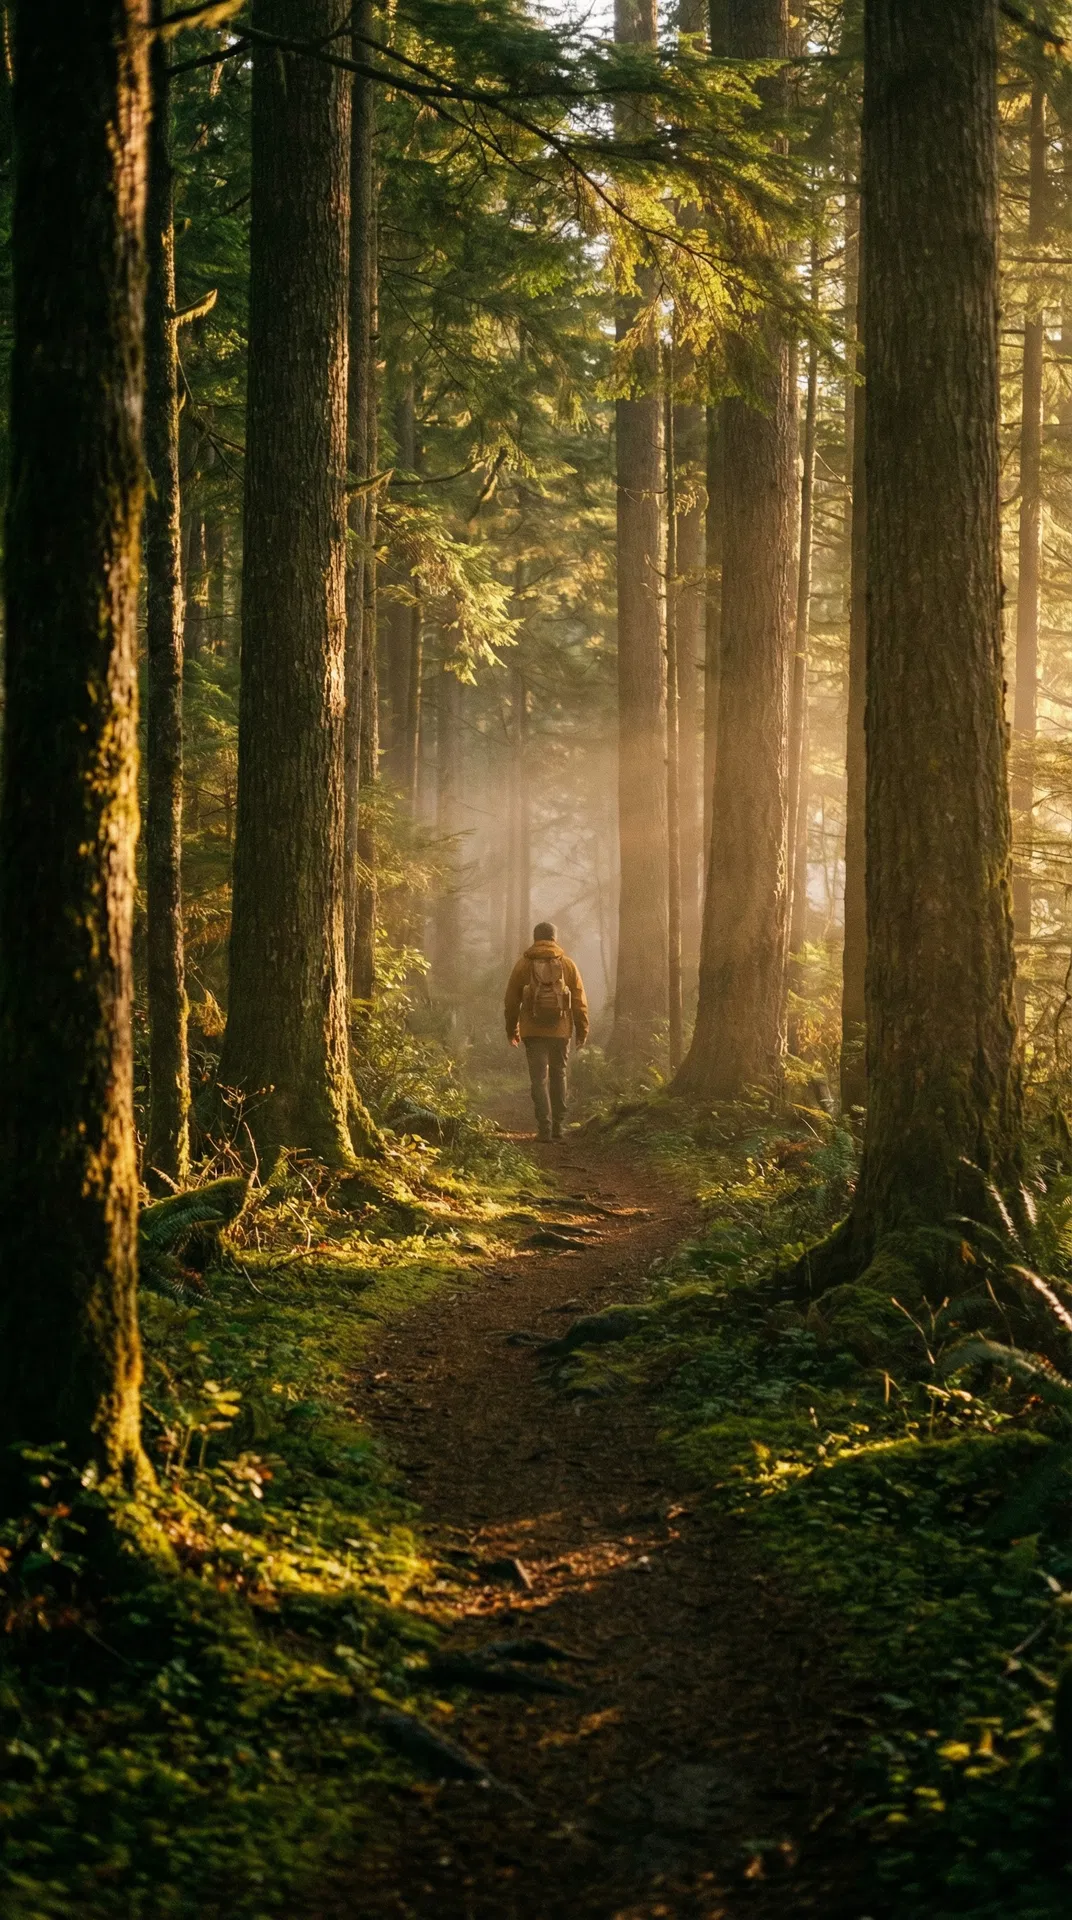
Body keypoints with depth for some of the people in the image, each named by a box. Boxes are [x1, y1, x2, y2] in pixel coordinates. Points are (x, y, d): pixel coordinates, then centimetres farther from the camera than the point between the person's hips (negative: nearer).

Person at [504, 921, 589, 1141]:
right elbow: (579, 1000, 3)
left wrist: (512, 1030, 15)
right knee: (558, 1075, 14)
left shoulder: (524, 964, 3)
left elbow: (512, 999, 5)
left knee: (539, 1078, 0)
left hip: (533, 1030, -1)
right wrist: (582, 1030, 11)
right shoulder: (567, 964, 4)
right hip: (560, 1030, 1)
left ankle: (545, 1128, -9)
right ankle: (558, 1125, 15)